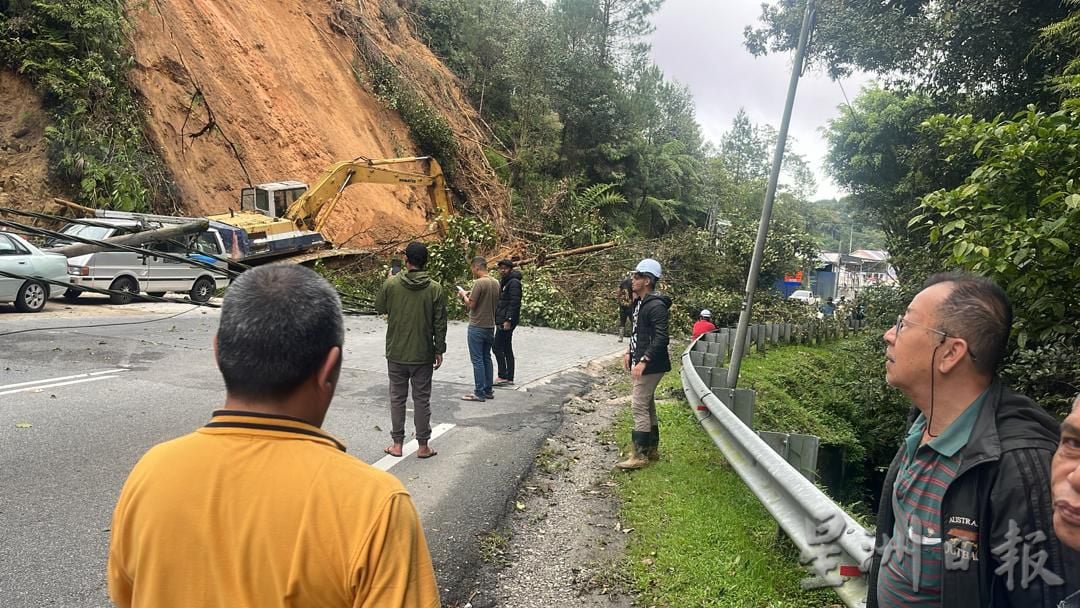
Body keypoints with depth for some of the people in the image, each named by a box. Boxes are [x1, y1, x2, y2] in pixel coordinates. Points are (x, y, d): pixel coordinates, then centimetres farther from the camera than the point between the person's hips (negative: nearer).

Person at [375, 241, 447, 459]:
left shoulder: (391, 284, -7)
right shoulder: (435, 289, -8)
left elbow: (379, 308, 10)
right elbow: (440, 324, -5)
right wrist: (439, 351, 5)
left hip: (396, 353, 1)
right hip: (423, 355, -1)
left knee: (397, 398, 12)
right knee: (422, 399, 8)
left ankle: (397, 444, 18)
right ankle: (423, 446, 15)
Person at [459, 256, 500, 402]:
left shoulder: (479, 283, -17)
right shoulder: (495, 283, 7)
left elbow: (470, 305, -17)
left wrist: (464, 295, 2)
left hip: (477, 327, -8)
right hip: (490, 326, 8)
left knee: (477, 360, -2)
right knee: (486, 358, 14)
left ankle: (479, 392, 2)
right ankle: (488, 390, 19)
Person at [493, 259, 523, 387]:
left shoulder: (513, 283, -13)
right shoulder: (502, 282, 18)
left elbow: (514, 303, -20)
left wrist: (508, 320, -24)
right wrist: (497, 320, 19)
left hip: (507, 321, -10)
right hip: (501, 321, 10)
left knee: (497, 347, -9)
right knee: (507, 349, 11)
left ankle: (502, 376, -4)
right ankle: (509, 378, 15)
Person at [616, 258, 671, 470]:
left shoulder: (656, 306, -19)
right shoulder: (641, 303, 13)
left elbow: (661, 339, -25)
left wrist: (643, 361, -26)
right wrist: (629, 352, 17)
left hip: (650, 366, -10)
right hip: (640, 363, 10)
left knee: (639, 406, -8)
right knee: (647, 406, 17)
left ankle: (639, 455, -1)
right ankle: (651, 450, 28)